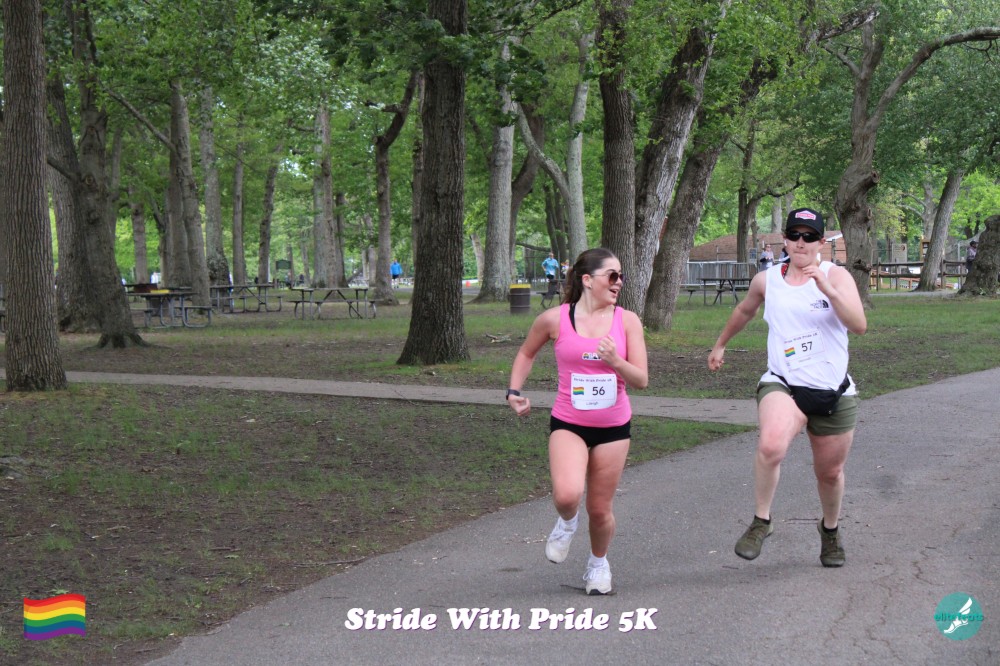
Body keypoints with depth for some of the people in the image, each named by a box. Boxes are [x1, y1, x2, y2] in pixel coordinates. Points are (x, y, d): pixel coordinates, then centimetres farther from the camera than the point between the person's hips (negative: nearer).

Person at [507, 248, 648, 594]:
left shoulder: (627, 321, -3)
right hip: (568, 424, -1)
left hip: (614, 426, 2)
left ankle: (598, 562, 39)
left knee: (600, 510, 8)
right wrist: (514, 391, 3)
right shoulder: (555, 319, -5)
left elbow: (641, 380, -5)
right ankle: (567, 521, 11)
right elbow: (526, 353, 14)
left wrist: (615, 361, -23)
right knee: (567, 495, -26)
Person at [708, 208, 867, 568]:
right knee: (771, 445, -32)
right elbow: (745, 311, 28)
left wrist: (827, 289, -30)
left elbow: (859, 325, -19)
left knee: (830, 472, 13)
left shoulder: (836, 276, -3)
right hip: (783, 385, 0)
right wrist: (720, 345, 38)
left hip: (834, 392, 0)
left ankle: (830, 530, 45)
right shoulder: (766, 280, 5)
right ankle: (761, 521, -12)